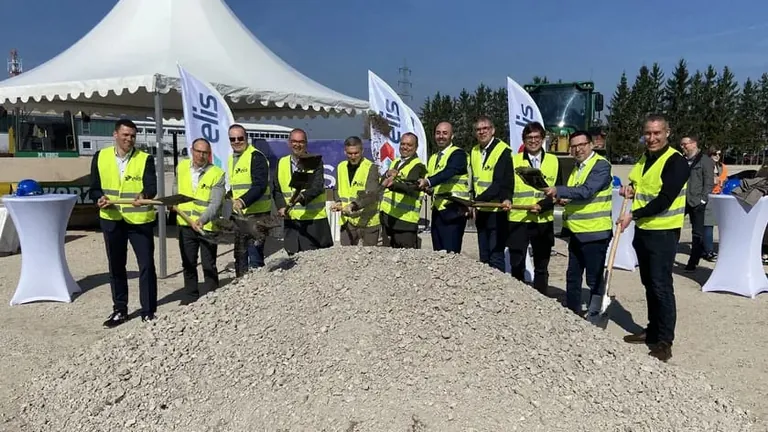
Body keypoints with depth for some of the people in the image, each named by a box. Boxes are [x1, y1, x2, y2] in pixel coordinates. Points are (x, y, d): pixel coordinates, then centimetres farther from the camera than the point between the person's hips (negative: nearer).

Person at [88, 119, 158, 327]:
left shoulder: (145, 159, -5)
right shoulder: (100, 157, 3)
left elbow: (152, 186, -18)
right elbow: (94, 188, 6)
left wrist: (143, 196, -40)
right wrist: (99, 199, -16)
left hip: (140, 220, -3)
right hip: (111, 220, 3)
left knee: (146, 265, 1)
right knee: (116, 266, 13)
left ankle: (148, 311, 13)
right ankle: (119, 310, 27)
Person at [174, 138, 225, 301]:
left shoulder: (217, 174, -13)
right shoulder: (181, 167, 3)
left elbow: (215, 203, -21)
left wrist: (202, 220, -33)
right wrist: (177, 204, 23)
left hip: (207, 226, -5)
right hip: (185, 225, 5)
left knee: (209, 266, 3)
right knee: (188, 265, 15)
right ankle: (192, 298, 29)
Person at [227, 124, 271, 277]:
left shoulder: (256, 156, -12)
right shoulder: (231, 159, 15)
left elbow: (260, 186, -22)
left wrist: (243, 201, -31)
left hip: (257, 213, -9)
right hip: (239, 213, 9)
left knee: (255, 252, -9)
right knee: (239, 253, 16)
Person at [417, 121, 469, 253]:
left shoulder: (458, 154, -4)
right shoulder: (433, 158, 21)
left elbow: (448, 172, -23)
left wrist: (429, 182, -38)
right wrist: (426, 186, -4)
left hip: (453, 212, -8)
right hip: (437, 211, 8)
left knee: (450, 254, -10)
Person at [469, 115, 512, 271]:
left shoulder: (503, 151, -12)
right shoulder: (474, 152, 11)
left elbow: (500, 184, -19)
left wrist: (478, 200, -22)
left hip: (497, 212, -7)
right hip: (480, 212, 7)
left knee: (496, 257, -5)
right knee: (483, 257, 14)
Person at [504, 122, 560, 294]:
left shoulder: (553, 161, 7)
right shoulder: (514, 160, 5)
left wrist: (542, 205, -14)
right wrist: (506, 200, -19)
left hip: (543, 221, 1)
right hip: (518, 220, -1)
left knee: (541, 267, 10)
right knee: (517, 265, 1)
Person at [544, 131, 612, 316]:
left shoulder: (601, 165, -13)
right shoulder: (576, 166, 14)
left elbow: (586, 191, -26)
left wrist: (559, 191, -30)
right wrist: (566, 198, 4)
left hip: (595, 232, -9)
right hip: (576, 231, 9)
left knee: (594, 278, 2)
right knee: (572, 275, 17)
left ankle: (594, 315, 14)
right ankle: (572, 311, 29)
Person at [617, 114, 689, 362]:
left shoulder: (675, 161, -13)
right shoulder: (644, 159, 12)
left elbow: (665, 199, -21)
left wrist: (633, 215, -24)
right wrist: (631, 191, 4)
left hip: (663, 232, -8)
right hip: (643, 230, 8)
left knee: (661, 286, -6)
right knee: (649, 284, 15)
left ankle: (665, 342, 3)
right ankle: (653, 330, 27)